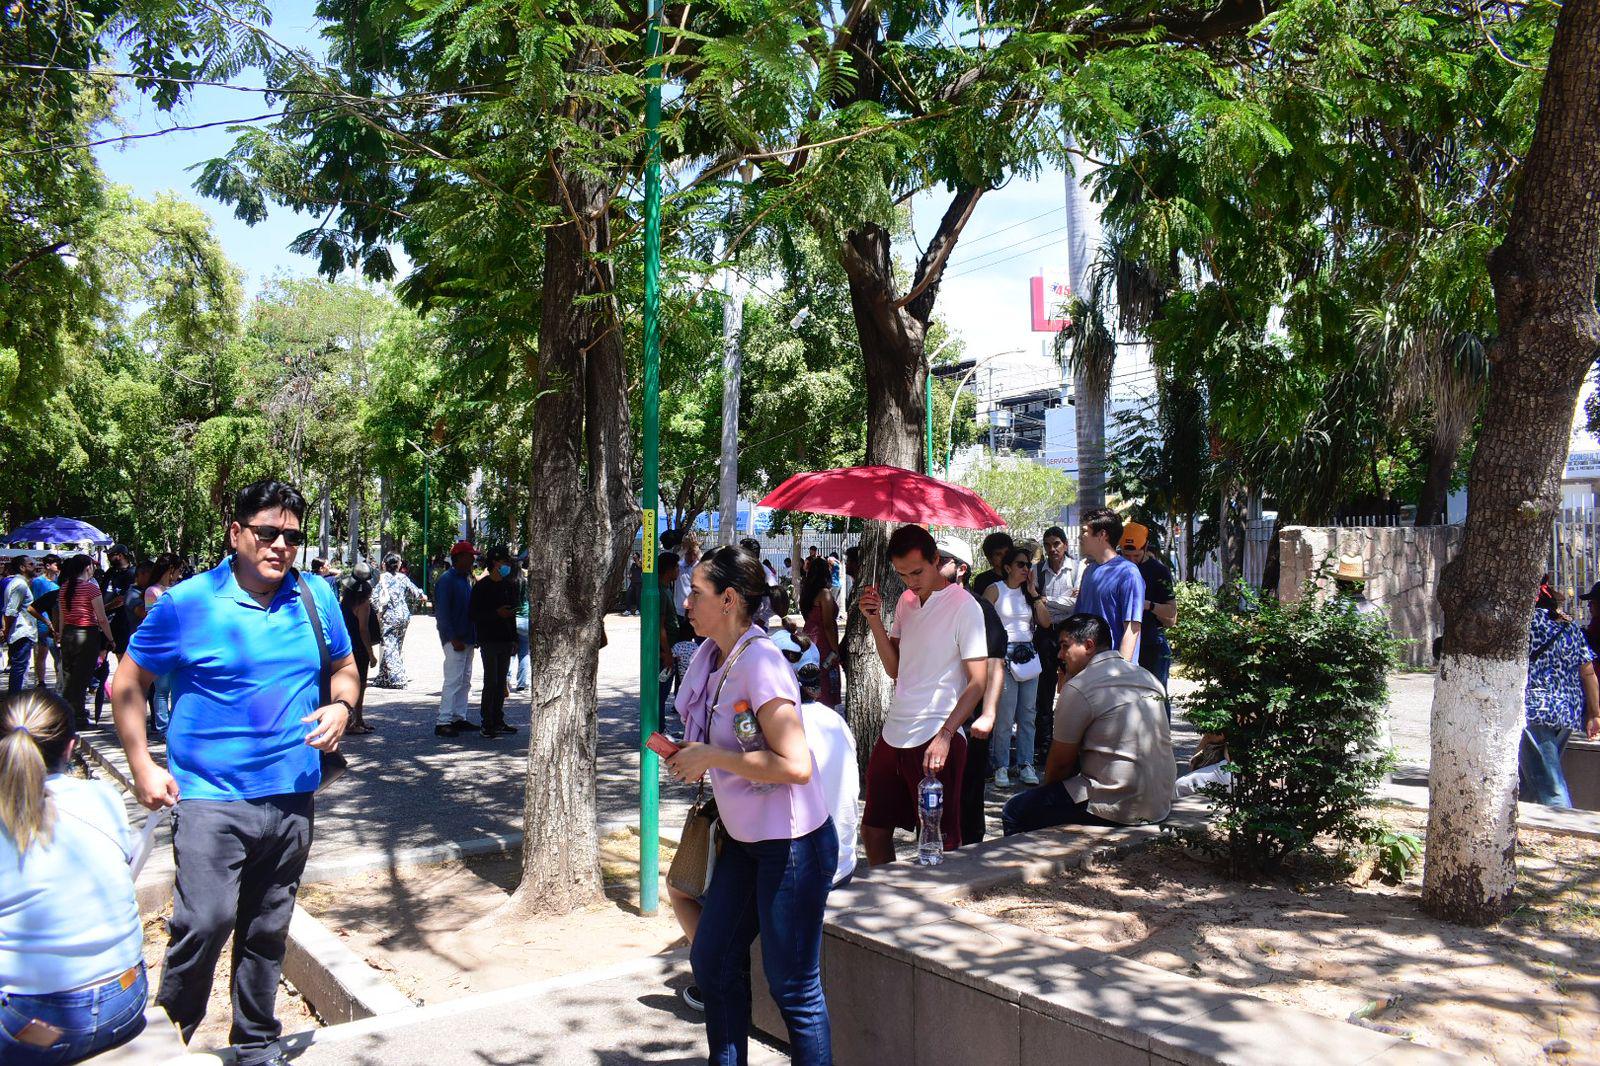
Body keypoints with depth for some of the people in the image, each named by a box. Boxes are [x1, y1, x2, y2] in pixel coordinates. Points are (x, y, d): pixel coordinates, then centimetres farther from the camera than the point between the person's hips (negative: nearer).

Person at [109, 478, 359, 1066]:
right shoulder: (187, 603, -7)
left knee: (268, 930, 15)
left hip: (292, 797, 4)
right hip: (211, 796, -4)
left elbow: (345, 668, 16)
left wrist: (340, 706, -6)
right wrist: (142, 766, -5)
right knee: (206, 919, -16)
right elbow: (127, 684, 2)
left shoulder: (318, 597, 4)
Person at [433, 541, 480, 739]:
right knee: (453, 680, -10)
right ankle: (443, 722, -8)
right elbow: (442, 613, -16)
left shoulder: (466, 579, 16)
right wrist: (453, 638, -20)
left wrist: (473, 636, 13)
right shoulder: (446, 580, -11)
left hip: (467, 638, 9)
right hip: (454, 639, -9)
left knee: (464, 681, 12)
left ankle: (459, 718, 20)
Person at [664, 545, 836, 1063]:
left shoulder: (760, 663, -22)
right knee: (713, 962, 17)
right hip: (745, 840, 9)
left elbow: (795, 765, -28)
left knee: (793, 987, 2)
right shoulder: (710, 656, 5)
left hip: (792, 844, -9)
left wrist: (711, 757, -21)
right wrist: (686, 755, 1)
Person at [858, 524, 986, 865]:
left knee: (940, 843, 3)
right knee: (873, 831, 15)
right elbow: (895, 668, 12)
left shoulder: (963, 606, -10)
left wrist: (944, 736, -23)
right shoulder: (906, 600, 11)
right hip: (894, 733, 7)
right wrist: (875, 620, -2)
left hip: (935, 738, -7)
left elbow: (977, 682, -13)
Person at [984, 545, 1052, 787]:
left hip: (1028, 655, 5)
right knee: (1004, 716, -9)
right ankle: (1001, 766, -1)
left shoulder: (1028, 592, 15)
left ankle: (1025, 763, 12)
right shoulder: (994, 590, -1)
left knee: (1028, 714, 5)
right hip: (1004, 654, -5)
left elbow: (1045, 622, 7)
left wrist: (1033, 592, 2)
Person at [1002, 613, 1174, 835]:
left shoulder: (1079, 688, -12)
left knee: (1014, 811, 2)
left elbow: (1060, 762, -6)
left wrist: (1047, 790, 16)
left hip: (1118, 808, -9)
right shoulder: (1147, 677, 11)